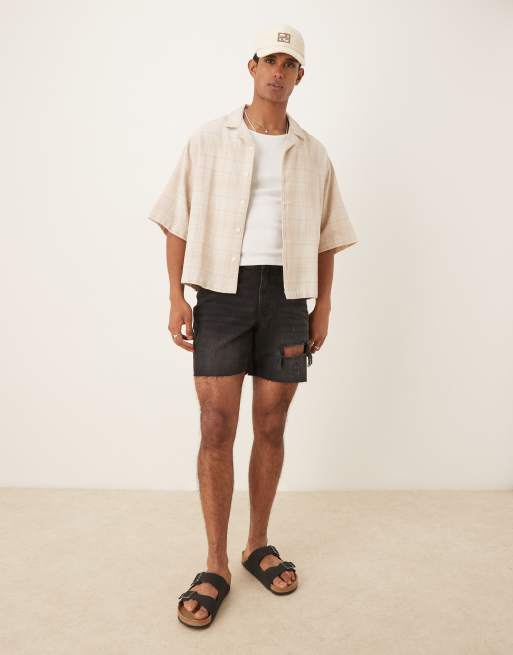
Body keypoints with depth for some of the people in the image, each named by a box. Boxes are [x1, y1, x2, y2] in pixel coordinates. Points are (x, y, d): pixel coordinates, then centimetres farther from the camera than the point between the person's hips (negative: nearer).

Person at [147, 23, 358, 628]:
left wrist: (323, 306, 7)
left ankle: (258, 544, 25)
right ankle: (215, 566, 9)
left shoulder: (313, 155, 11)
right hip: (221, 290, -2)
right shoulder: (208, 140, 5)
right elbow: (178, 222, 3)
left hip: (286, 295, 2)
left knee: (270, 428, 7)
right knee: (216, 430, -5)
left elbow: (325, 238, 14)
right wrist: (176, 297, -4)